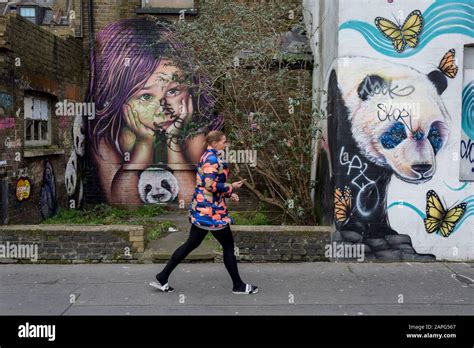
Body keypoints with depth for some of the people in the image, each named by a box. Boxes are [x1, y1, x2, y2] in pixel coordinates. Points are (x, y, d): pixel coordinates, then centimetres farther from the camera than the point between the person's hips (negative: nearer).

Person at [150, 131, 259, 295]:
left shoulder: (207, 156, 16)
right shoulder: (212, 158, -15)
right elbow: (211, 185, -24)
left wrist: (228, 193, 14)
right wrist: (231, 187, -12)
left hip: (202, 209, 10)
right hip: (210, 210, -10)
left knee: (191, 244, 13)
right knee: (228, 246, 3)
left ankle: (162, 278, 17)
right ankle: (238, 285, 16)